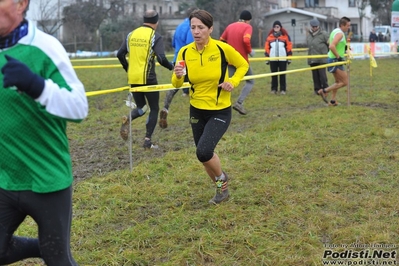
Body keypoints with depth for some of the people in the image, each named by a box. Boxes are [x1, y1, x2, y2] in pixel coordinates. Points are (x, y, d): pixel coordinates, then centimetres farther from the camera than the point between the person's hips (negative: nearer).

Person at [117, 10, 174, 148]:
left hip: (133, 78, 5)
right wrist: (171, 66, 1)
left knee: (141, 107, 19)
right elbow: (161, 58, -17)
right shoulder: (155, 36, -7)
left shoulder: (131, 35, 8)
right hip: (148, 78, -5)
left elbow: (120, 54, 7)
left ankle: (127, 119, -14)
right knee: (154, 109, 11)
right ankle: (147, 140, 4)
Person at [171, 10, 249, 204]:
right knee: (204, 154, 13)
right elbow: (177, 84, 1)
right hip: (196, 110, 4)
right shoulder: (185, 52, -7)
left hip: (220, 111, -4)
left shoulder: (222, 48, -16)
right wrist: (177, 76, -21)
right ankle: (221, 188, 40)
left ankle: (222, 177, 13)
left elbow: (243, 65, 2)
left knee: (203, 152, -20)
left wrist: (233, 81, -16)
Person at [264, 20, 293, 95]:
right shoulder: (270, 36, 8)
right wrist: (267, 58, 5)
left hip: (283, 59, -1)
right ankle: (274, 89, 11)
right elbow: (267, 47, 9)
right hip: (273, 59, 2)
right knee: (274, 74, 5)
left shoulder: (285, 35, 4)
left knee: (282, 74, 1)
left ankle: (283, 89, 6)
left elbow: (289, 46, 4)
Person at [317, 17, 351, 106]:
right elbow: (331, 46, -31)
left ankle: (332, 101, 24)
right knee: (345, 82, -4)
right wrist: (338, 57, -24)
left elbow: (329, 42, 28)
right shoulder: (340, 33, -18)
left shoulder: (335, 31, 12)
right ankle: (324, 91, -3)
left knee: (338, 82, 21)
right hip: (335, 61, -10)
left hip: (332, 59, 10)